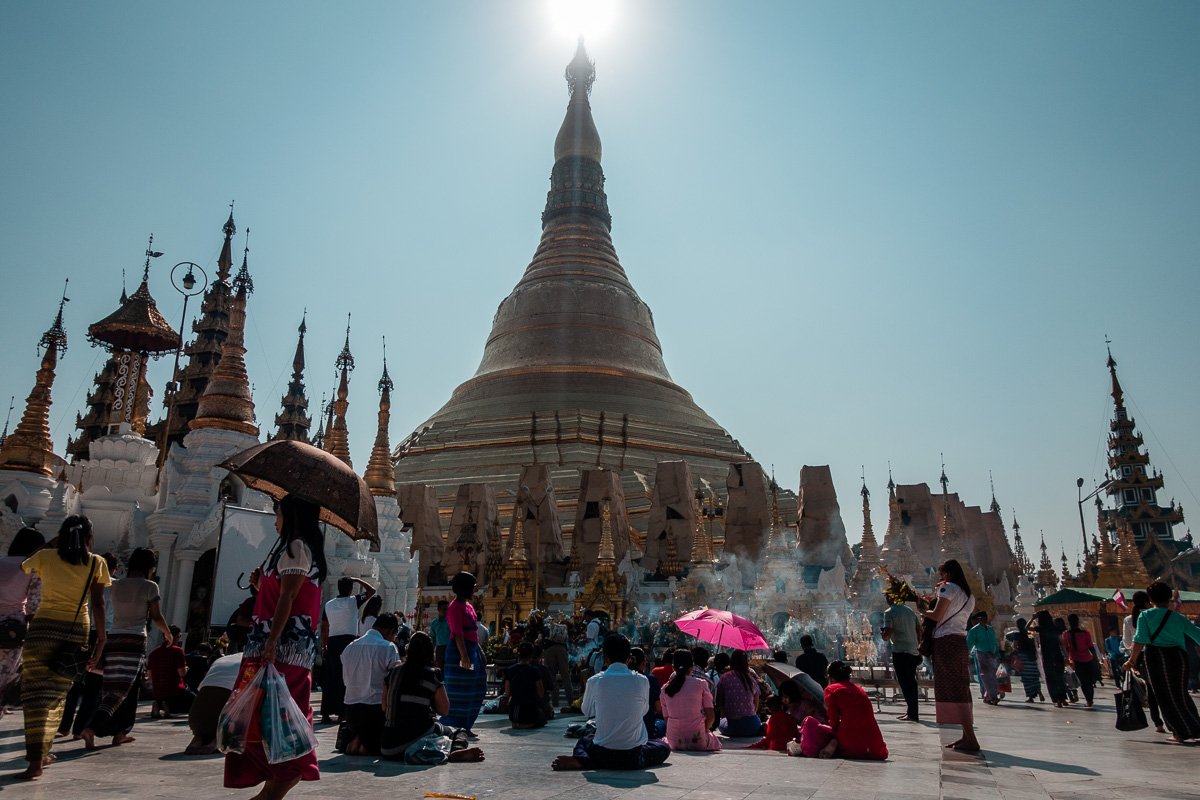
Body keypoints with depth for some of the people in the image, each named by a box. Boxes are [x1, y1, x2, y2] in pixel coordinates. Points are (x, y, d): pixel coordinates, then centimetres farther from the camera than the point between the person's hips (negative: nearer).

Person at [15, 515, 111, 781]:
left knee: (36, 691, 0)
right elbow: (97, 604, -1)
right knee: (57, 692, 13)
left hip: (44, 626, -1)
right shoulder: (96, 563, 4)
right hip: (76, 630, 1)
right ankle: (43, 751, 22)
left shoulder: (45, 557, 5)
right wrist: (101, 638, 2)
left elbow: (22, 567, 26)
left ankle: (36, 760, -10)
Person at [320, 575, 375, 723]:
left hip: (332, 642, 4)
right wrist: (357, 580, 10)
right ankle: (343, 711, -2)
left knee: (330, 678, 7)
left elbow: (324, 627, 11)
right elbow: (371, 591, 2)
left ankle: (326, 713, 8)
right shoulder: (353, 601, -3)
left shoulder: (329, 604, 9)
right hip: (348, 641, -4)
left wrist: (323, 646, 17)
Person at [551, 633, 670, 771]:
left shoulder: (594, 681, -7)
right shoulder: (641, 681, -7)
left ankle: (581, 760, 1)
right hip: (633, 758, -2)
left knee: (583, 742, 36)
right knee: (663, 746, 27)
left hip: (603, 755, 2)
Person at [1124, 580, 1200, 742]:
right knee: (1180, 694, 18)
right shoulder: (1179, 618, 7)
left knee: (1165, 696, 5)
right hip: (1177, 656, 4)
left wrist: (1132, 660, -5)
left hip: (1155, 656, -4)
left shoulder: (1145, 616, -1)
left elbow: (1140, 640, -9)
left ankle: (1180, 732, 4)